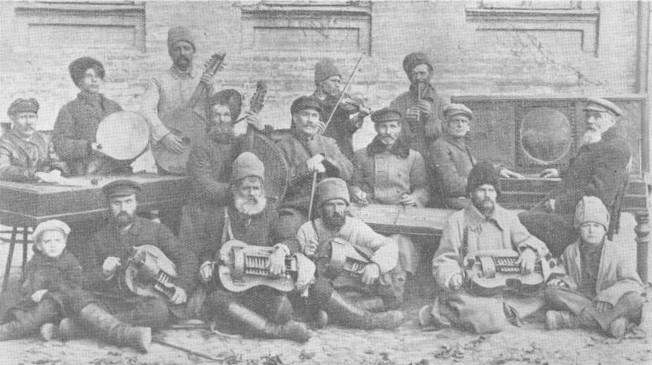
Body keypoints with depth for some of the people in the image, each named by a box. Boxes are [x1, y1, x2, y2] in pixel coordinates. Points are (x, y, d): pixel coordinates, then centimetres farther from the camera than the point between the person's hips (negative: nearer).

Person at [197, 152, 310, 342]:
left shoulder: (269, 212, 12)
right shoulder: (222, 215, 8)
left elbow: (291, 239, 4)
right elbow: (208, 250, 11)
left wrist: (281, 250, -19)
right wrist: (206, 266, -12)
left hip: (265, 283, 0)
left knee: (282, 310, -32)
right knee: (215, 300, -36)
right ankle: (275, 330, -33)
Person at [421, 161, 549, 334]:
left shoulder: (508, 218, 12)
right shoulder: (457, 221, 0)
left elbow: (527, 240, 10)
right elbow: (444, 260, -1)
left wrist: (529, 251, -15)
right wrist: (452, 277, -23)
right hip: (468, 290, -5)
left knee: (538, 295, -17)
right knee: (493, 321, -31)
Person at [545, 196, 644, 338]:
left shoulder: (616, 251, 0)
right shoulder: (570, 252, 6)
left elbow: (635, 284, -6)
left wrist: (608, 295, -23)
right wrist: (564, 281, -12)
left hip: (609, 304, -1)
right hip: (579, 301, 1)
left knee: (634, 300, -32)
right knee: (551, 292, -26)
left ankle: (570, 320, -34)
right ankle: (610, 321, -34)